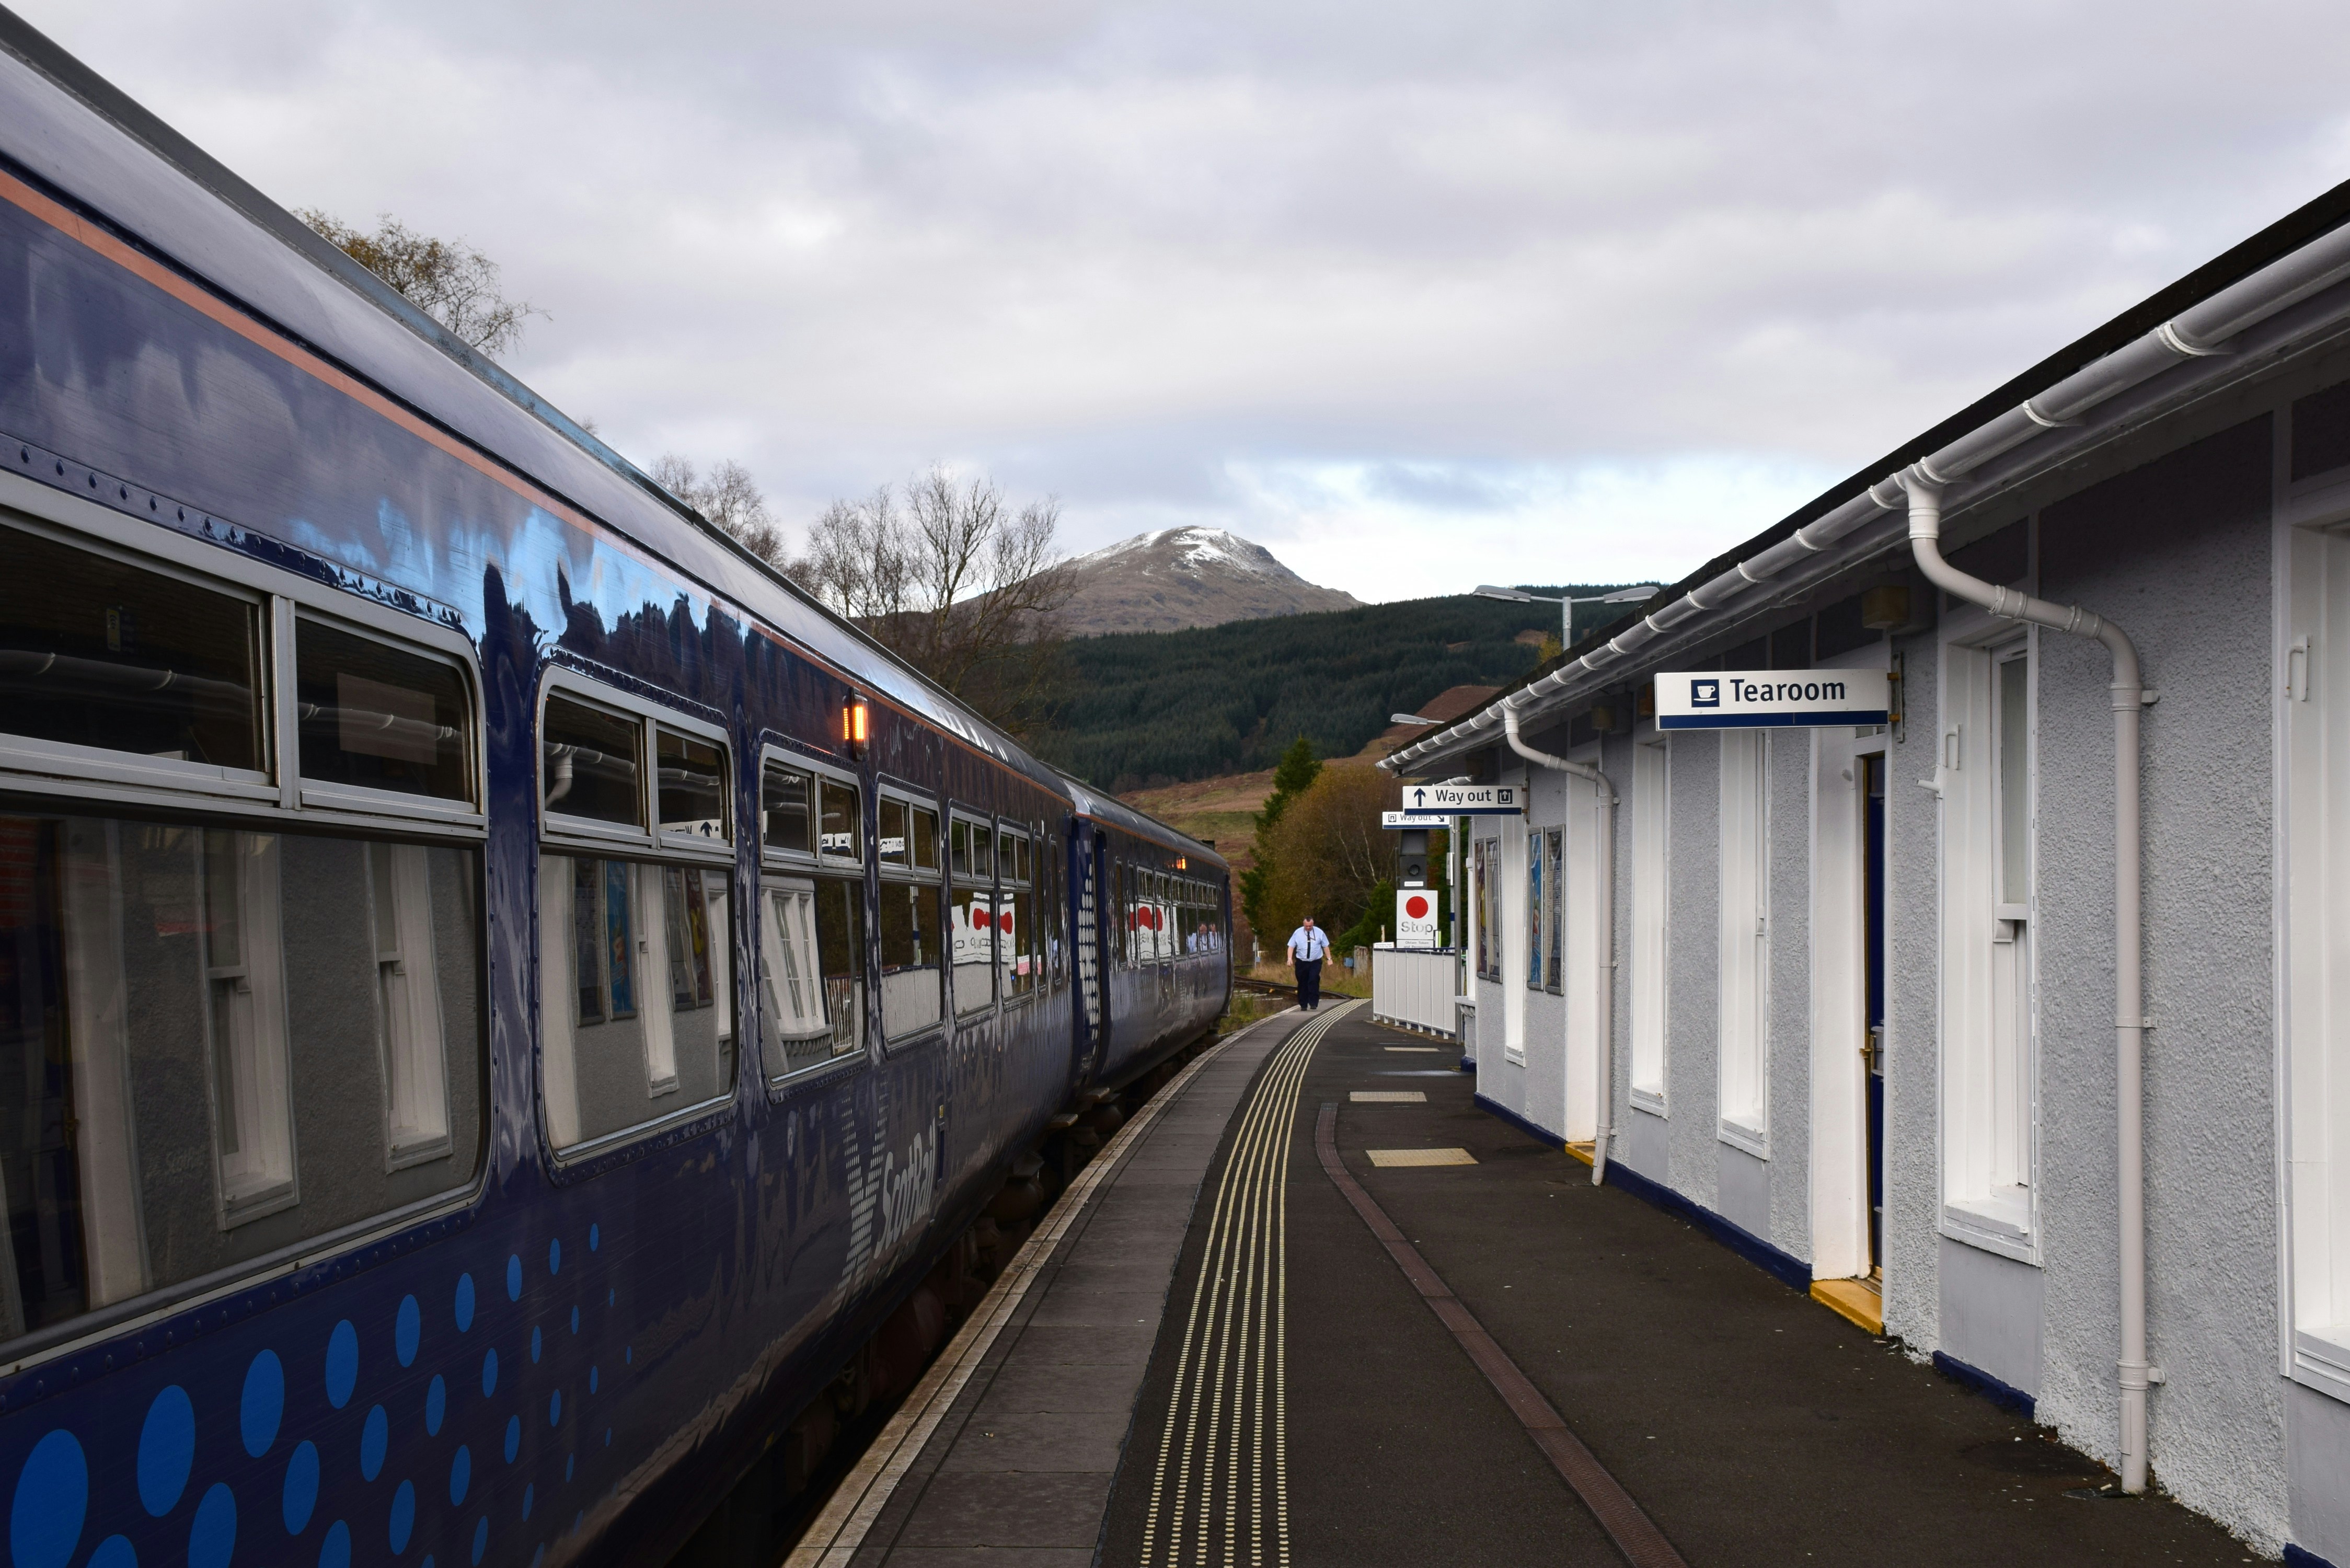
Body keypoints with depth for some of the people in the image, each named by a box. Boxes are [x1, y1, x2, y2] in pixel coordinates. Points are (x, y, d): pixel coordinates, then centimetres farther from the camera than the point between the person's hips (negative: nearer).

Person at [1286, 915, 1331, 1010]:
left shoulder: (1319, 932, -1)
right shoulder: (1298, 933, -2)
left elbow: (1326, 946, 6)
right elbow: (1291, 946, -1)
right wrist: (1290, 958, -13)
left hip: (1315, 962, -1)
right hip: (1302, 962, 1)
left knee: (1314, 982, -14)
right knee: (1303, 984, 4)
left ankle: (1313, 1004, -10)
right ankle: (1303, 1005, 13)